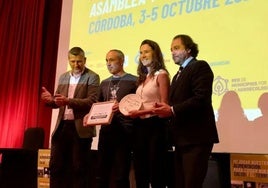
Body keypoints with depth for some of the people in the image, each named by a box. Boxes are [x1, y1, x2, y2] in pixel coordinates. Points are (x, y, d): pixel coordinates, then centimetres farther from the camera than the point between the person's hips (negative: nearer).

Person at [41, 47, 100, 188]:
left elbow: (91, 101, -15)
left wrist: (68, 101, -27)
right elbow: (59, 102, 14)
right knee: (55, 166, 9)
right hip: (62, 126, 6)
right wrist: (50, 99, -9)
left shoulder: (92, 77, -4)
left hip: (81, 128, -5)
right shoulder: (63, 77, 14)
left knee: (79, 168, 3)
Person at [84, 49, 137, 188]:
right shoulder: (104, 83, 18)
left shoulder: (134, 81, -1)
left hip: (124, 130, -5)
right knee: (102, 173, 9)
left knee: (120, 174, 0)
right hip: (106, 130, 5)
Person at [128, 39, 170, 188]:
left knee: (156, 169, 2)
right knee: (140, 170, 13)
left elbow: (163, 105, -12)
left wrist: (141, 112, -18)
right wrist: (132, 110, -2)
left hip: (154, 125, -7)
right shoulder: (142, 77, 16)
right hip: (139, 126, 7)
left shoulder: (161, 74, -5)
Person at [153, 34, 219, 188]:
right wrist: (166, 110, -2)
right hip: (182, 139, 9)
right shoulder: (178, 75, 22)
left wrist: (172, 110, -21)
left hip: (196, 137, -9)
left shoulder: (200, 66, -6)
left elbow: (201, 98, -19)